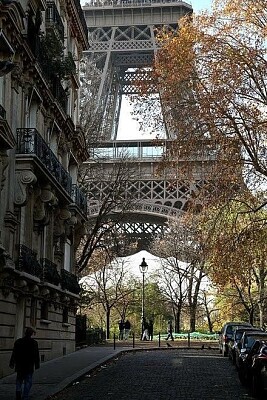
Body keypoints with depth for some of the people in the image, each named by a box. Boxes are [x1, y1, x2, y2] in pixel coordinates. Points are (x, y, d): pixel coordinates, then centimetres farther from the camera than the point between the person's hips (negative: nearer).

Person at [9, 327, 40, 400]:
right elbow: (36, 355, -3)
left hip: (19, 366, 2)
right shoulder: (34, 342, -5)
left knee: (19, 380, 16)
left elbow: (14, 354, 5)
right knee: (28, 381, 6)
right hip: (29, 366, -2)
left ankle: (18, 391, -6)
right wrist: (37, 365, 4)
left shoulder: (18, 342, 2)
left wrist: (12, 363, 12)